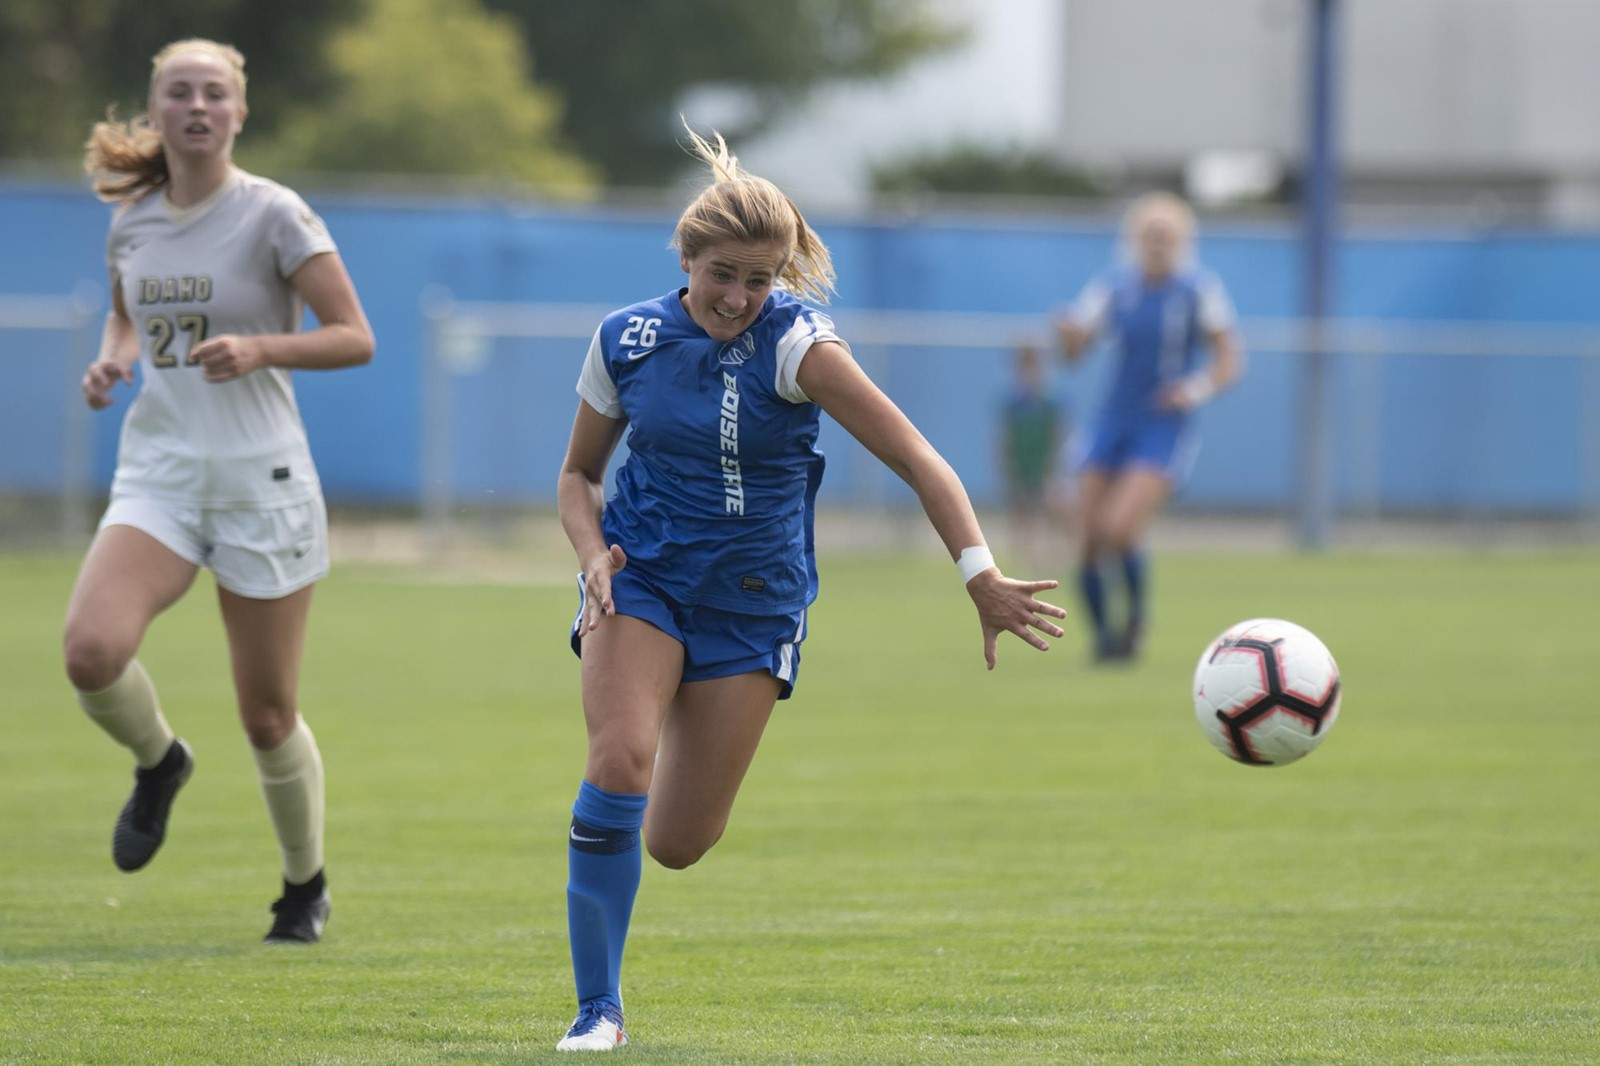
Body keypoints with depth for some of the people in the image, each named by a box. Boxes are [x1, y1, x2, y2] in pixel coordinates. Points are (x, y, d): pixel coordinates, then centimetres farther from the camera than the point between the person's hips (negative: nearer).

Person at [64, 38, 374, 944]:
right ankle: (159, 761, 9)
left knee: (268, 715, 3)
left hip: (260, 480, -3)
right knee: (92, 649, -23)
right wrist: (113, 361, 2)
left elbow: (355, 339, -7)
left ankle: (307, 884, 27)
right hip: (159, 474, 3)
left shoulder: (273, 216, -8)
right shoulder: (132, 222, 6)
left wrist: (258, 348, -23)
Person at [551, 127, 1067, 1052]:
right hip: (640, 576, 1)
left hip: (752, 598, -1)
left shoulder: (796, 345, -17)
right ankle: (598, 1010, -13)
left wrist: (981, 575, -36)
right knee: (618, 760, -25)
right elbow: (580, 472, 8)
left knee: (677, 843, 0)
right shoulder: (626, 340, -6)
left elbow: (913, 455, -24)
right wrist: (594, 552, -13)